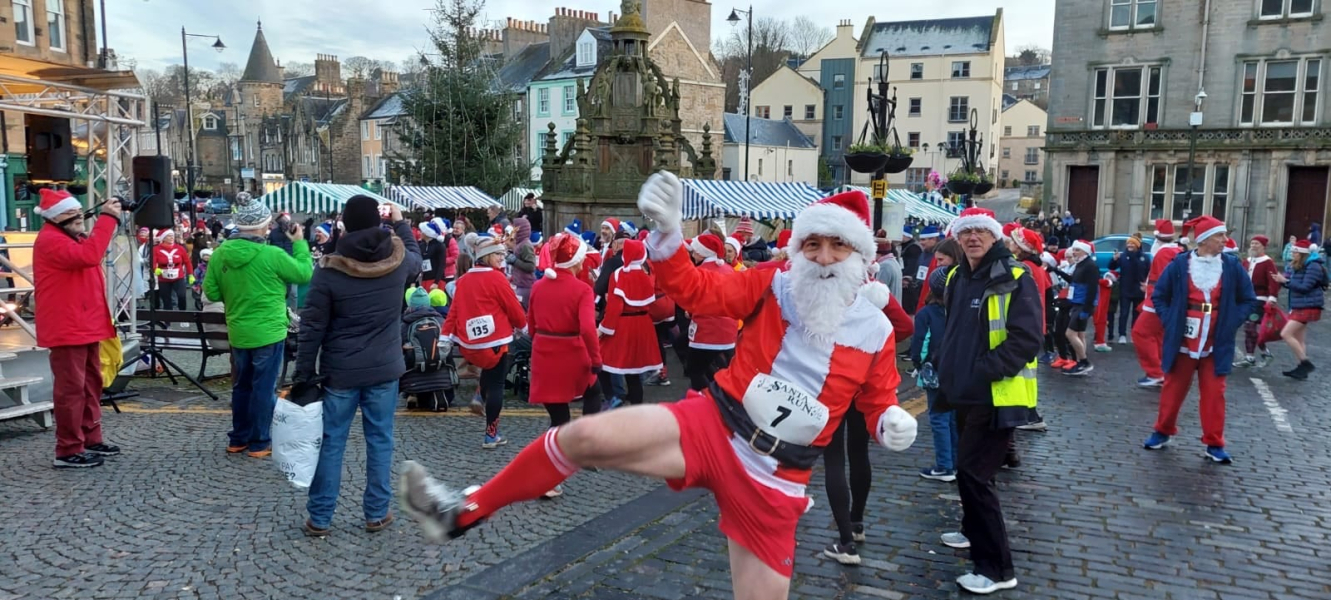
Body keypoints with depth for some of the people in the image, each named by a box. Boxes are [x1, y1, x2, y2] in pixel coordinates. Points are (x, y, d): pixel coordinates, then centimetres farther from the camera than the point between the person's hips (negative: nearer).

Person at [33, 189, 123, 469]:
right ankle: (68, 451, -3)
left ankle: (91, 439, 27)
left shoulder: (70, 236, 18)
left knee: (90, 384, 17)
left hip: (85, 326, 11)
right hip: (67, 329, -11)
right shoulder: (50, 240, -16)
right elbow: (89, 256, -31)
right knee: (71, 388, -8)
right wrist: (107, 218, -29)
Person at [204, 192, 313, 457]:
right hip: (268, 332, -5)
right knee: (264, 388, 5)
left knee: (241, 385, 18)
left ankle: (238, 439, 27)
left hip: (238, 332, 5)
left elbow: (211, 293, 2)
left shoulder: (220, 253, -4)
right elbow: (305, 274, -8)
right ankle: (259, 443, 12)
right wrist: (300, 243, 3)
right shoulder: (272, 255, -19)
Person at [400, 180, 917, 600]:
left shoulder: (876, 332, 2)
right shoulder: (773, 287, -1)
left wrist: (893, 421, -9)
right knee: (586, 436, -20)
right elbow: (697, 290, -5)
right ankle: (464, 512, -2)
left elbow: (878, 402, 14)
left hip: (773, 477, 1)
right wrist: (667, 234, -22)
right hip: (709, 428, -1)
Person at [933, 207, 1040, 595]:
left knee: (972, 473, -10)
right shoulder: (957, 278, 10)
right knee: (970, 468, 21)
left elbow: (1026, 339, -21)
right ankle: (975, 532, 43)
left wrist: (984, 371, -24)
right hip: (966, 393, 8)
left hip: (996, 395, -8)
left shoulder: (1015, 279, -14)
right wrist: (947, 373, 13)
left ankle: (996, 568, -2)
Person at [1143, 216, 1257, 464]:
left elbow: (1249, 301, 7)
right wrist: (1170, 321, -5)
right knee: (1173, 389, 11)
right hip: (1182, 341, -1)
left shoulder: (1232, 266, -1)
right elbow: (1159, 296, 5)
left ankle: (1214, 444, 14)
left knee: (1214, 393, 4)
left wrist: (1230, 323, -3)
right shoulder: (1180, 264, -5)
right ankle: (1163, 431, 26)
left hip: (1216, 343, 1)